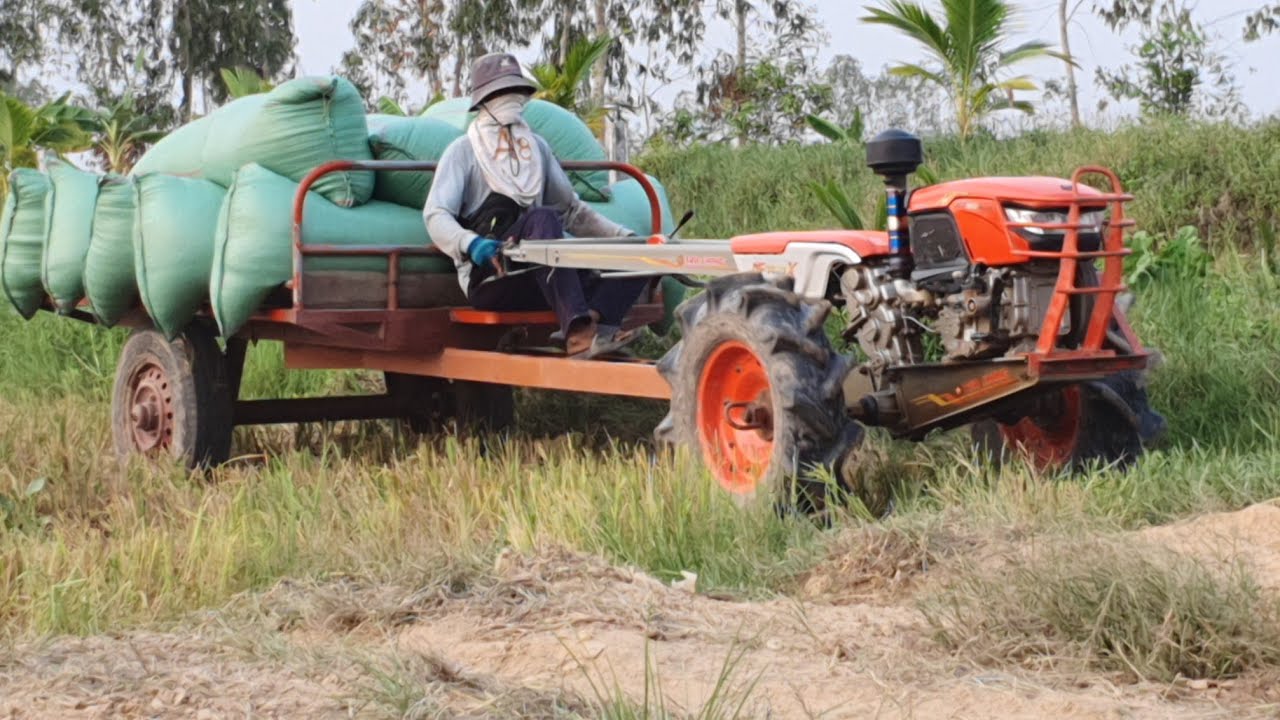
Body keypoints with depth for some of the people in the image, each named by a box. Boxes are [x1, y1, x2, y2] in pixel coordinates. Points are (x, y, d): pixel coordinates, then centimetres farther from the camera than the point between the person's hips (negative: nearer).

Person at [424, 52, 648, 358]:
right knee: (542, 218, -34)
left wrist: (626, 237, 11)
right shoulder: (464, 151, 5)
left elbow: (572, 209, 26)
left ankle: (589, 321, -43)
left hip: (535, 281, 6)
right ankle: (578, 331, -51)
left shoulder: (537, 147, 22)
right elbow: (436, 215, -8)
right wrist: (470, 244, -30)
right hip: (488, 280, -5)